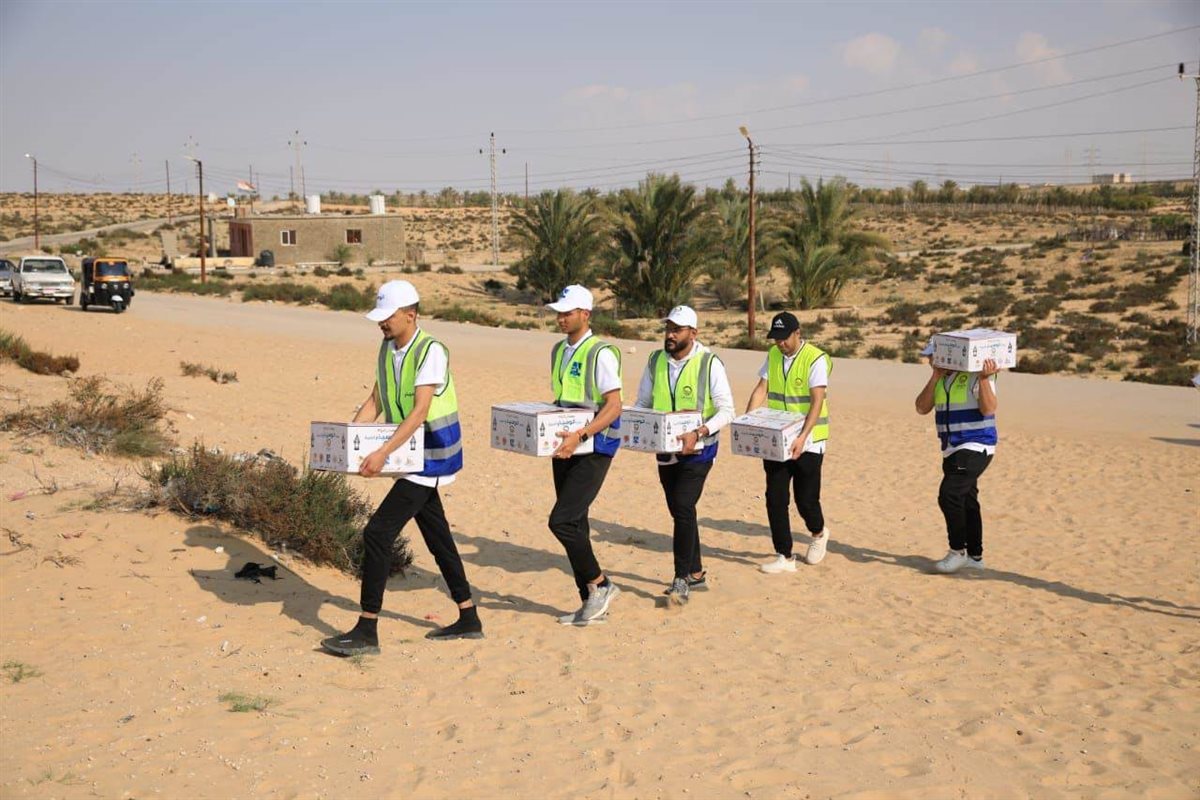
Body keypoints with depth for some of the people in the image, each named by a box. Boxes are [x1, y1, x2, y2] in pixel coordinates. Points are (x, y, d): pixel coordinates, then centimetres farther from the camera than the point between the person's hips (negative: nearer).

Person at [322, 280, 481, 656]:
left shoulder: (431, 351, -19)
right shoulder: (387, 349, 8)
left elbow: (419, 411, -27)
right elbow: (375, 401, 10)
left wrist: (383, 453, -35)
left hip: (432, 456, -9)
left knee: (378, 533, -12)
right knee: (438, 538, 15)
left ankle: (366, 631, -7)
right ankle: (469, 619, 26)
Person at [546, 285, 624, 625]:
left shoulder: (600, 353, -13)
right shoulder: (558, 350, 12)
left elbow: (614, 406, -19)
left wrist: (579, 436, -28)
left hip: (593, 450, -8)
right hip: (565, 448, 8)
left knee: (562, 521, -15)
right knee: (574, 524, 10)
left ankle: (599, 584, 3)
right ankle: (592, 602, 19)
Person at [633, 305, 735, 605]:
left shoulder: (709, 363, -12)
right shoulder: (656, 361, 3)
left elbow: (726, 410, -12)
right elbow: (642, 403, 12)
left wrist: (698, 433, -26)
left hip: (697, 450, -6)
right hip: (665, 450, 6)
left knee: (683, 508, -17)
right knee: (679, 511, 14)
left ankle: (682, 579, -10)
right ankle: (696, 572, 29)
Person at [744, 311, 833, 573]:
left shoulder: (816, 359, -14)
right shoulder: (773, 355, 6)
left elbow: (817, 402, -21)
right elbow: (761, 389, 3)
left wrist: (802, 438, -32)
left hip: (807, 442, -5)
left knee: (806, 499, 2)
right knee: (775, 499, 1)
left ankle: (818, 534, 35)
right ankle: (784, 556, 9)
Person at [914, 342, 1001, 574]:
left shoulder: (974, 376, -14)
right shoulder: (940, 379, 9)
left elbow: (988, 409, -22)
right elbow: (922, 408, -1)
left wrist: (984, 379, -32)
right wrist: (935, 377, -9)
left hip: (975, 448, -8)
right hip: (953, 450, 8)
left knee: (950, 494, -18)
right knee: (966, 501, 14)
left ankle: (958, 551, -6)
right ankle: (974, 556, 23)